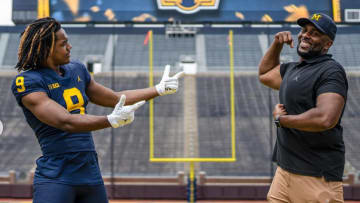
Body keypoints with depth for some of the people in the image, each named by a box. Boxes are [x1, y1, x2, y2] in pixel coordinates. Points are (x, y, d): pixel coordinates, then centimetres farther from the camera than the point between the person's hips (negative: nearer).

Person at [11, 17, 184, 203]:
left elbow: (116, 99, 24)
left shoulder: (76, 70, 12)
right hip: (55, 179, -7)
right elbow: (65, 121, -24)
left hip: (91, 175, 7)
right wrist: (111, 121, -37)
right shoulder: (27, 82, -11)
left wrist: (159, 89, 23)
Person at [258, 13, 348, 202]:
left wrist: (281, 119, -13)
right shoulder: (292, 68, 16)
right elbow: (264, 74, 35)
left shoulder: (330, 71, -13)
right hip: (285, 169, 9)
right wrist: (277, 43, 18)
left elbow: (325, 119, -27)